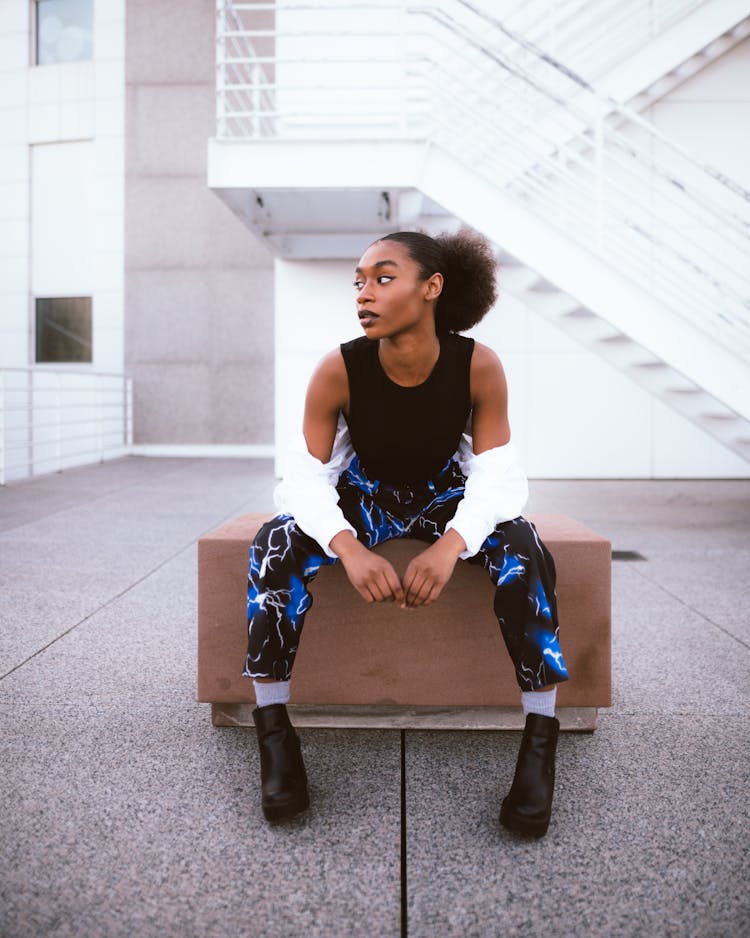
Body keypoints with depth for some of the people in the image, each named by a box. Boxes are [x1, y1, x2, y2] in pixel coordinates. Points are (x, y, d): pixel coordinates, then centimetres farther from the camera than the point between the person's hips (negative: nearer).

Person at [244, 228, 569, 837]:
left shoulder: (478, 366, -22)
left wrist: (453, 542, -41)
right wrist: (347, 548, -40)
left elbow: (497, 476, -20)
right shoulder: (339, 370, -23)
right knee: (276, 546, -27)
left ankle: (541, 738, -19)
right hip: (363, 496, 0)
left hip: (444, 497, 0)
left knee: (522, 548, -29)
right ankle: (273, 729, -15)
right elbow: (306, 478, -20)